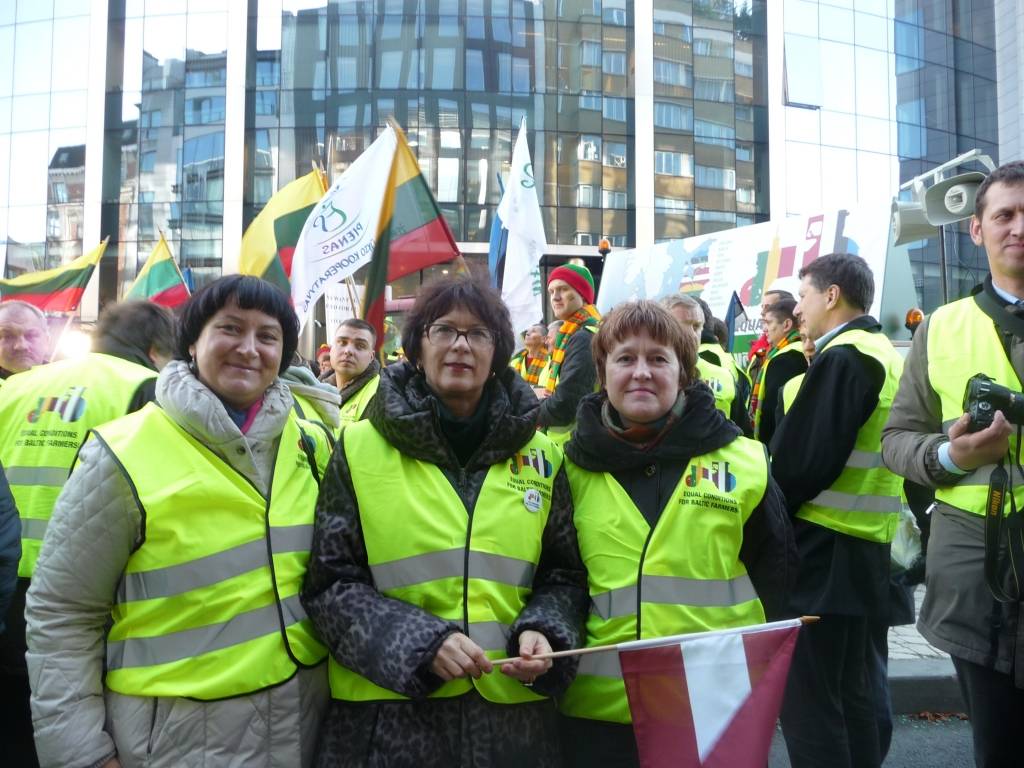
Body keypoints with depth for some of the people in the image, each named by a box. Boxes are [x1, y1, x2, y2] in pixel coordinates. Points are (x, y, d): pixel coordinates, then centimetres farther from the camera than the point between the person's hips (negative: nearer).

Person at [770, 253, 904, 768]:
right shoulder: (884, 354, 16)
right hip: (863, 547, 10)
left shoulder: (841, 358, -15)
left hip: (823, 547, -10)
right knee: (849, 692, 18)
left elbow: (806, 459, -21)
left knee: (806, 703, -3)